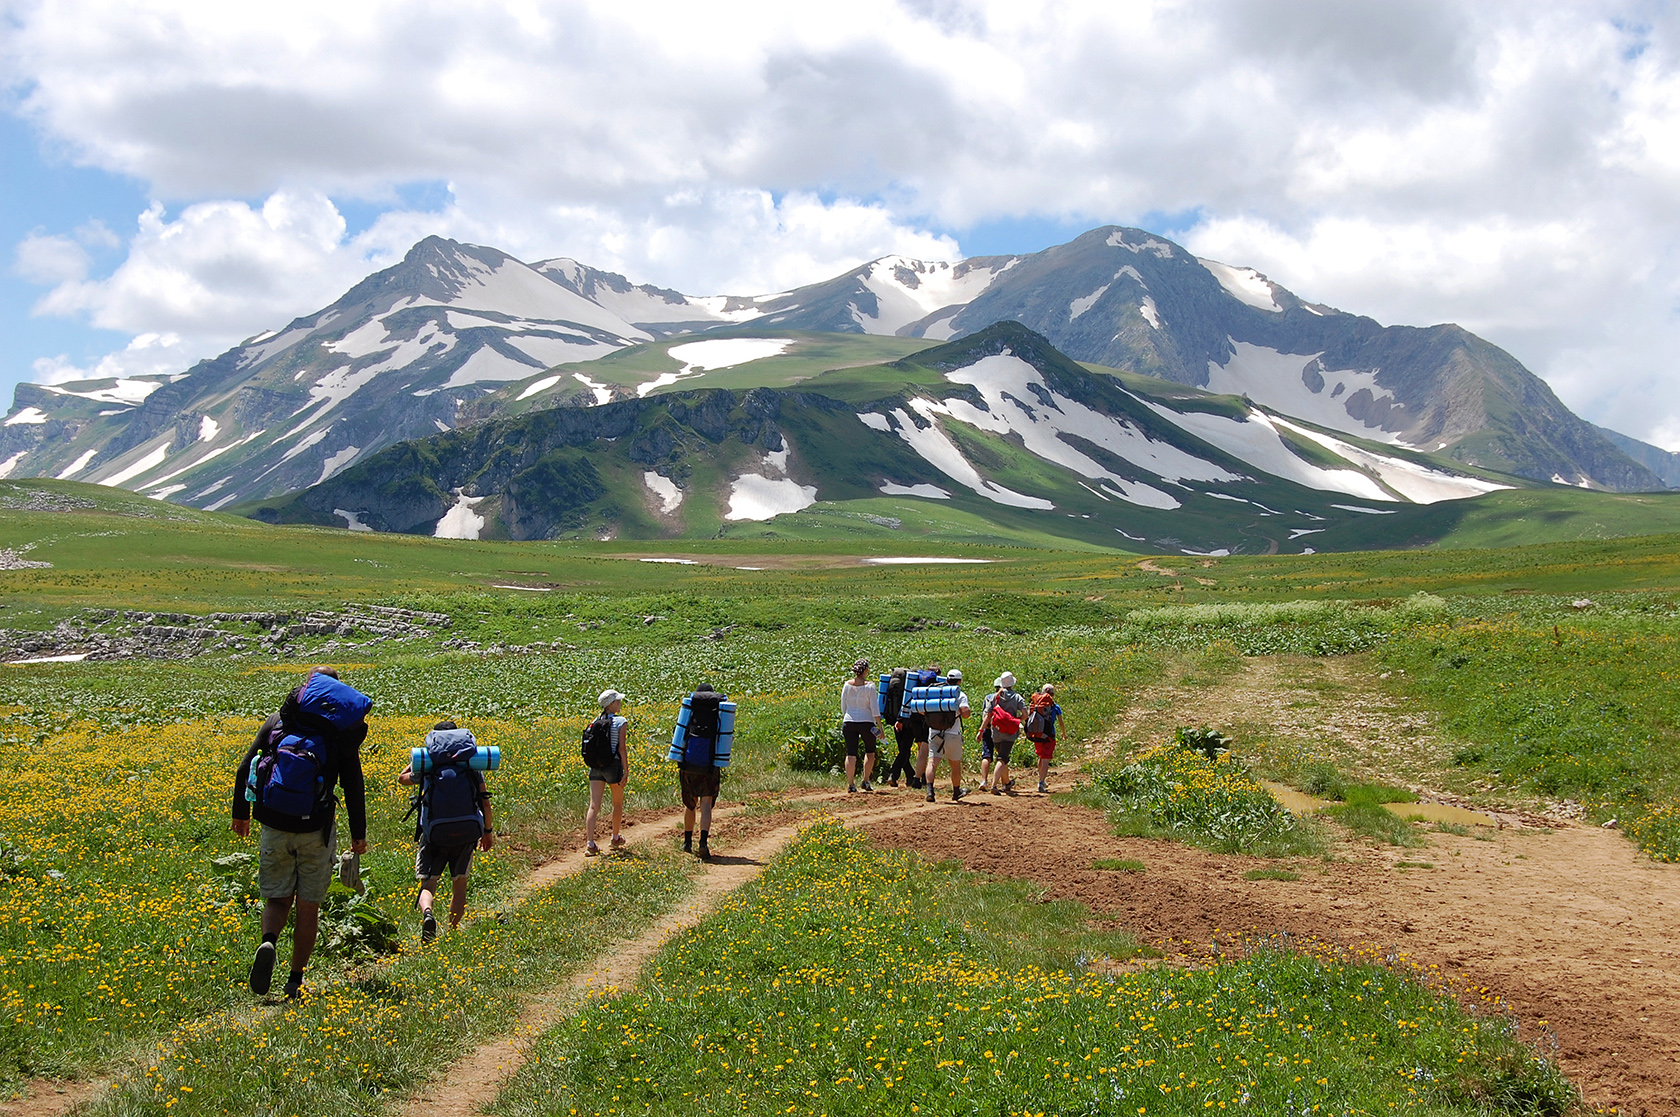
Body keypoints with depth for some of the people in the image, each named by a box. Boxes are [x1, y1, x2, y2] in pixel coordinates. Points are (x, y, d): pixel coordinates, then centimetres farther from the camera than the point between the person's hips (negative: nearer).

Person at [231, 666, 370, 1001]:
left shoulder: (277, 721, 8)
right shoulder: (344, 732, 3)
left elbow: (245, 769, 8)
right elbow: (354, 786, 2)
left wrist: (240, 813, 20)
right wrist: (359, 833, 10)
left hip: (274, 826, 1)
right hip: (317, 829, -1)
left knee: (277, 898, 11)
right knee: (308, 906, 11)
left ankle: (268, 942, -20)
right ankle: (295, 980, 13)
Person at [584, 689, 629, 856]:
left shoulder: (595, 722, 7)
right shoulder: (621, 722, -8)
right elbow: (622, 748, -13)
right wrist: (626, 770, -10)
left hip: (595, 766, 4)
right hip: (613, 765, -4)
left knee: (594, 805, -2)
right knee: (618, 803, 18)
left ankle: (589, 843, -13)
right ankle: (616, 837, 33)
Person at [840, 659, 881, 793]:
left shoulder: (847, 685, 2)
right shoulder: (869, 687, -8)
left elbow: (843, 706, 8)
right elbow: (874, 709, -8)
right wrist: (880, 726, -3)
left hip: (849, 722, 3)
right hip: (866, 722, -3)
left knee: (851, 754, 3)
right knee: (870, 752, 16)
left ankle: (850, 784, 1)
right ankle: (866, 781, 12)